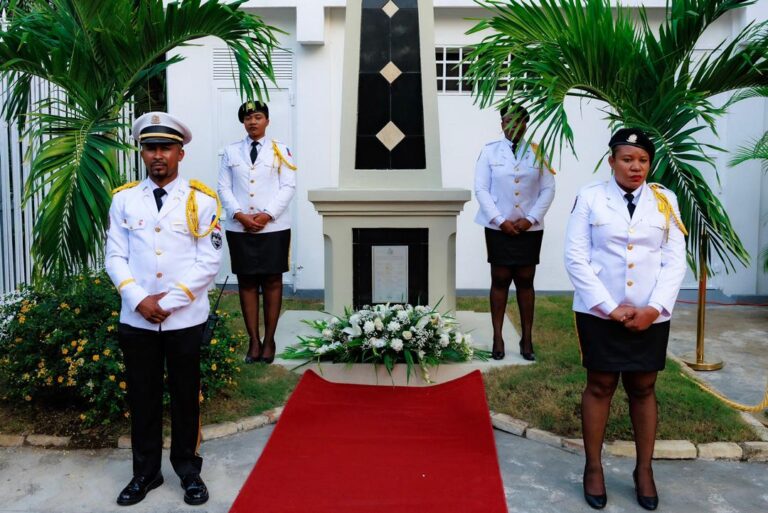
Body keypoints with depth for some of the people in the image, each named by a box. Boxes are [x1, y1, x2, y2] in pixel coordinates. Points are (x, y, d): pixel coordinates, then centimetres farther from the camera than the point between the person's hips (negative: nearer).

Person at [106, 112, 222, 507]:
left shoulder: (201, 200, -3)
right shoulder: (123, 199, 4)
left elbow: (209, 262, -8)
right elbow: (115, 257, 1)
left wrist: (169, 302, -13)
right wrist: (140, 299, -13)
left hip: (185, 319, -2)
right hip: (136, 320, 2)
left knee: (185, 396, 11)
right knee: (142, 397, 12)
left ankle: (188, 471, 28)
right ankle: (145, 472, 29)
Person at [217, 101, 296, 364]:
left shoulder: (280, 150, 4)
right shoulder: (231, 151, 8)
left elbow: (288, 187, -3)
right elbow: (224, 188, 4)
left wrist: (267, 215, -14)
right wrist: (239, 215, -11)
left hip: (274, 227, -1)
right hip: (239, 228, 2)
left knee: (272, 281, 5)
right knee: (246, 282, 5)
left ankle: (269, 340, 15)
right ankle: (253, 340, 13)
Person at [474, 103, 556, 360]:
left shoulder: (538, 152, 3)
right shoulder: (490, 151, 1)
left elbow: (548, 189, 0)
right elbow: (481, 189, -3)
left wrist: (531, 218, -10)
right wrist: (500, 220, -11)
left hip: (530, 228, 1)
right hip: (498, 227, -1)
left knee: (525, 281, 5)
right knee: (500, 280, 2)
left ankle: (527, 339, 12)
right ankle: (497, 338, 8)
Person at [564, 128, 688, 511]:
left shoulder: (665, 201, 3)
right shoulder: (590, 198, -4)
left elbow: (675, 261, 1)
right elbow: (576, 258, -8)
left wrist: (655, 308, -11)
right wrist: (611, 308, -13)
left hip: (650, 315, 2)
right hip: (600, 313, -2)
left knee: (643, 389, 11)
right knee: (600, 386, 7)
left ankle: (644, 470, 25)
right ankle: (593, 468, 21)